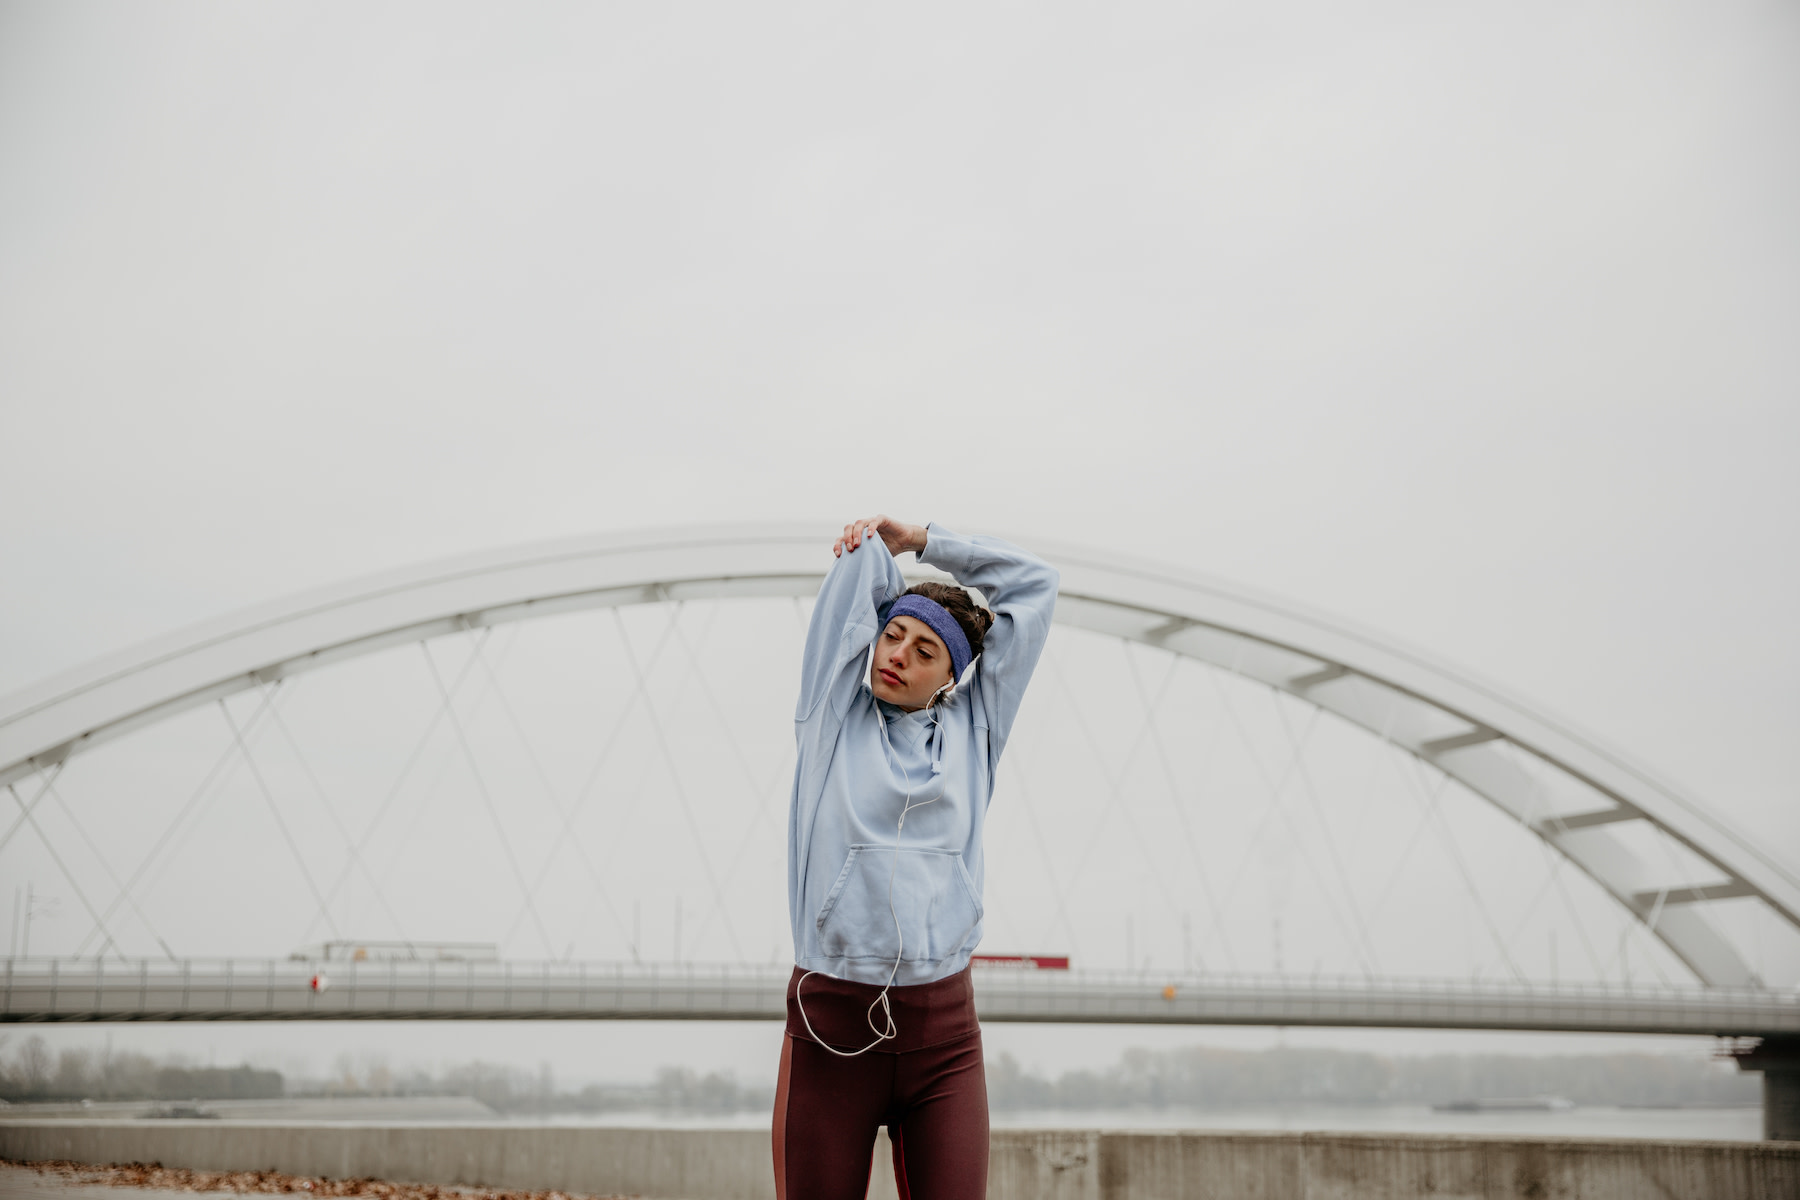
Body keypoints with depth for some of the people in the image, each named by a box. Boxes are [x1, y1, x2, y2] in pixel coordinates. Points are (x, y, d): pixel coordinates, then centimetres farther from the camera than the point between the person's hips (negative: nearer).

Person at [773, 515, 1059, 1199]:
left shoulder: (971, 729, 13)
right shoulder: (833, 714, 9)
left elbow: (1034, 585, 18)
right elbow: (859, 569, 10)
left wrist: (921, 540, 21)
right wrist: (874, 547, 30)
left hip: (944, 1038, 1)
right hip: (830, 1028, -1)